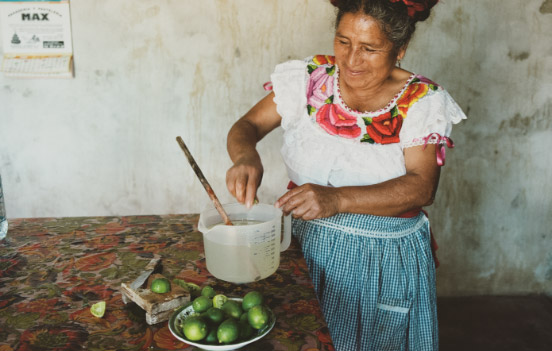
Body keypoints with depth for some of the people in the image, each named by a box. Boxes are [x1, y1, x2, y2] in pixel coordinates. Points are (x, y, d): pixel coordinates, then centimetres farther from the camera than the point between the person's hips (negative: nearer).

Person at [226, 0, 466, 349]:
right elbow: (246, 126, -1)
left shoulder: (422, 101, -9)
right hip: (307, 243, 2)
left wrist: (336, 198, -34)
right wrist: (245, 156, -27)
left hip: (385, 258, -1)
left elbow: (421, 186, -19)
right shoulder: (308, 78, -4)